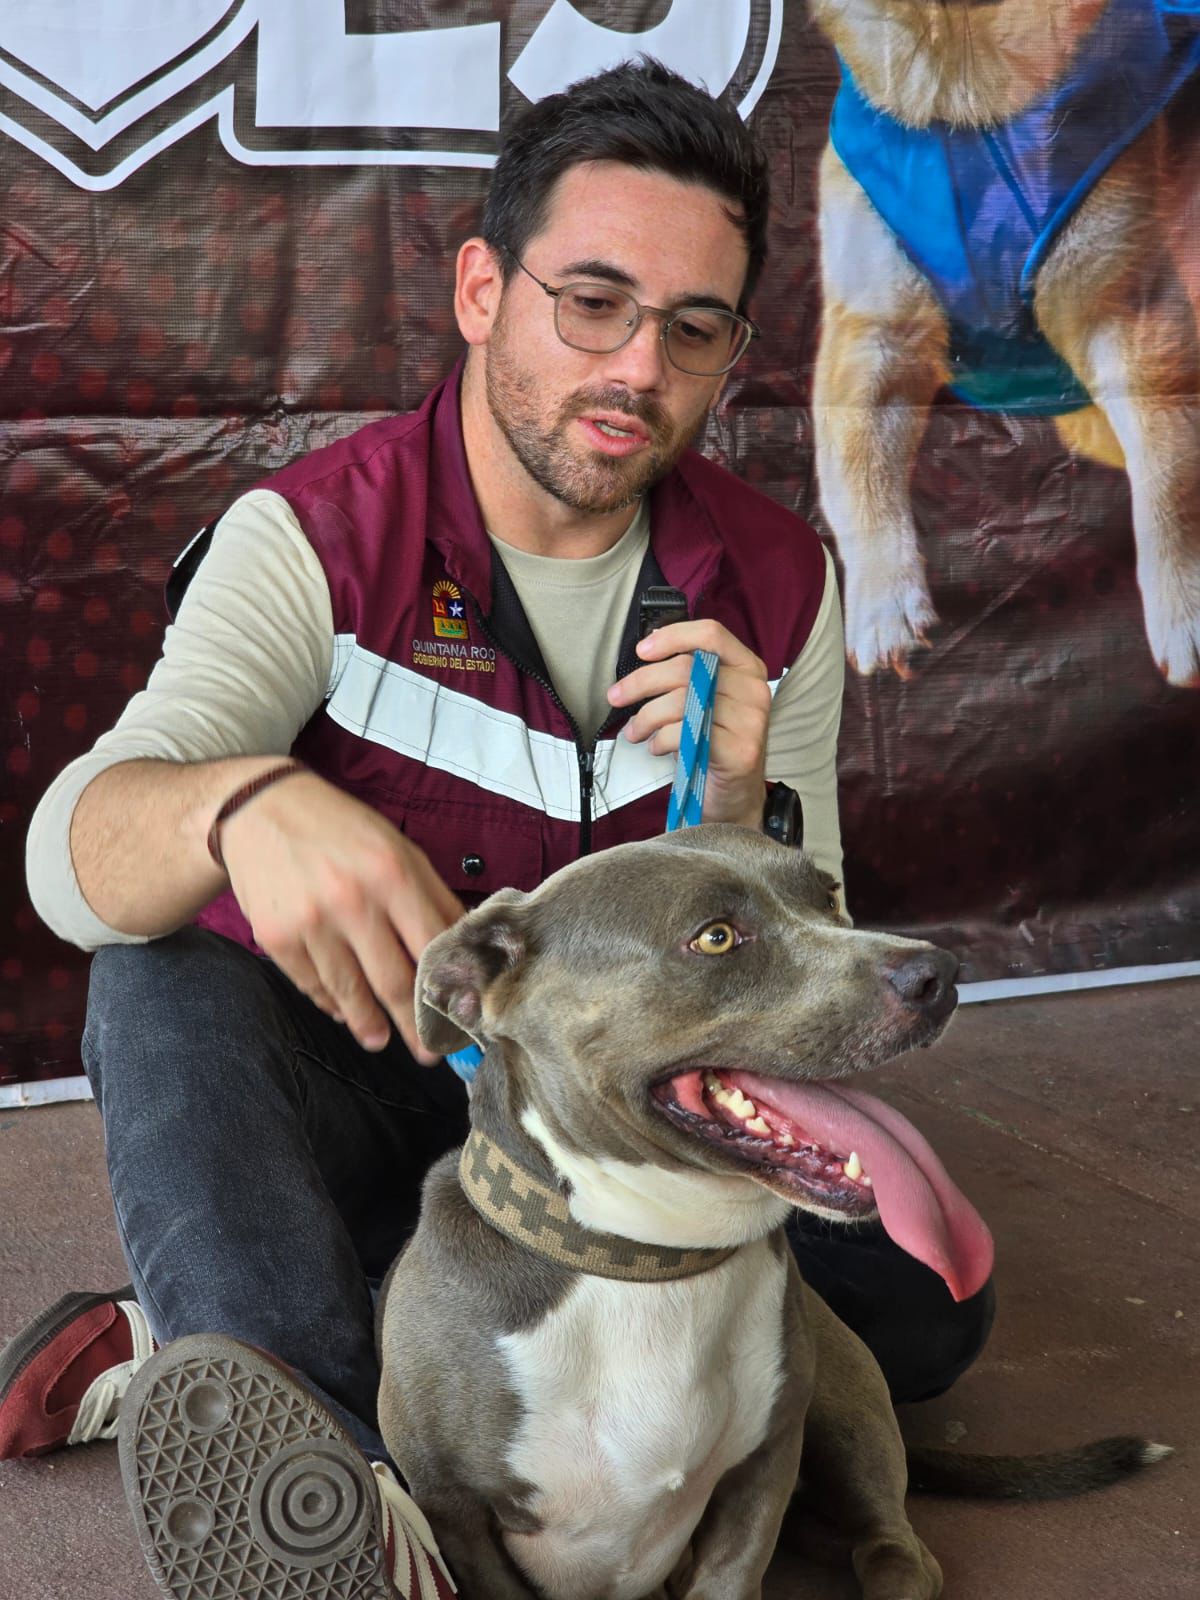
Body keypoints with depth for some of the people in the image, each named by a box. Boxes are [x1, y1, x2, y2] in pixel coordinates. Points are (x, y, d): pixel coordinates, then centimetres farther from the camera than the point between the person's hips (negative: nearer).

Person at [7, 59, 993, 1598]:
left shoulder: (777, 587, -5)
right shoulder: (317, 537, -15)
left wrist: (732, 816, -27)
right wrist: (245, 808, -54)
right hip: (324, 1081, -3)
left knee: (921, 1307, -20)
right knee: (164, 966, -31)